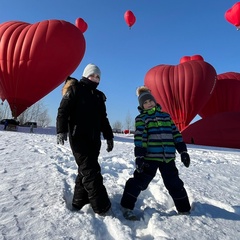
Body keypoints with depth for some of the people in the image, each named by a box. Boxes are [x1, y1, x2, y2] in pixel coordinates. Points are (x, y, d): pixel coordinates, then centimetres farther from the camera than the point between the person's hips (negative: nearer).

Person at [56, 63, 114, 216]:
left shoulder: (99, 96, 20)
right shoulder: (75, 89, 2)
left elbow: (103, 118, 22)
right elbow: (63, 110, -8)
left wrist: (109, 136, 16)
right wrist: (61, 130, -20)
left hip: (94, 139, 7)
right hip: (79, 137, -7)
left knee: (86, 170, 10)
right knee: (91, 171, -9)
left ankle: (79, 203, 22)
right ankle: (102, 208, -5)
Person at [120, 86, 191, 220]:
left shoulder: (166, 116, 16)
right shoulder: (141, 118, 2)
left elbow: (176, 134, 14)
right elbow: (139, 138, -9)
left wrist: (183, 151, 9)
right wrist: (139, 156, -18)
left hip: (168, 157, 4)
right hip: (150, 157, -4)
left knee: (175, 184, 13)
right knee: (140, 181, -3)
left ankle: (185, 210, 32)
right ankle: (127, 207, 16)